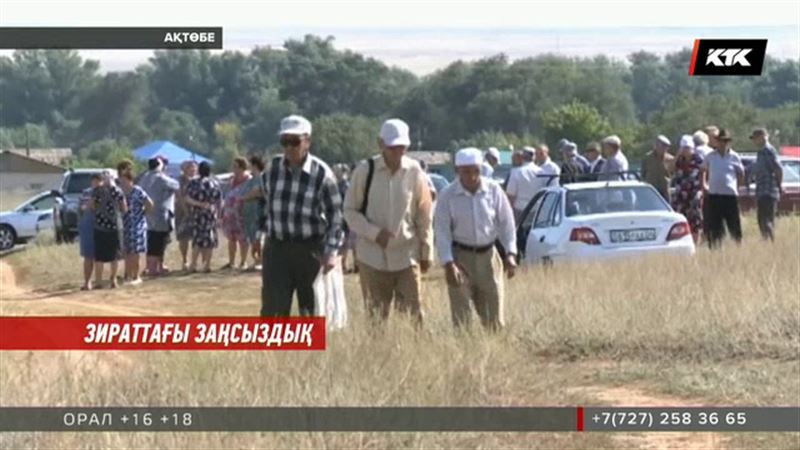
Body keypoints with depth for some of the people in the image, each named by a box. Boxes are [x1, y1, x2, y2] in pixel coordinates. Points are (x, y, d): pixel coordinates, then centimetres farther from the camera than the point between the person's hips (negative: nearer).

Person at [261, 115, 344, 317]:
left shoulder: (322, 173, -9)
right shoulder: (273, 168, 1)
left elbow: (334, 215, -6)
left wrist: (331, 251, -13)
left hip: (311, 249, -2)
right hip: (277, 248, 2)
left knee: (312, 311, 7)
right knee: (273, 310, -7)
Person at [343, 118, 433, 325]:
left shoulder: (414, 172, -3)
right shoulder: (365, 171, -5)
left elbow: (425, 216, 5)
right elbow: (350, 210, 1)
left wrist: (426, 253, 7)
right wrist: (374, 233, -13)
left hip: (406, 255, 0)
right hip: (373, 256, 0)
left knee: (412, 312, -2)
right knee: (377, 314, 5)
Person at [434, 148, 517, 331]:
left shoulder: (493, 190, -2)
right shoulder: (447, 196, -7)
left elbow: (506, 223, 3)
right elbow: (442, 232, -8)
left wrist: (510, 253, -7)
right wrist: (448, 263, -17)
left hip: (488, 255, 2)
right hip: (460, 256, -2)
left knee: (493, 316, 6)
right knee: (461, 315, -3)